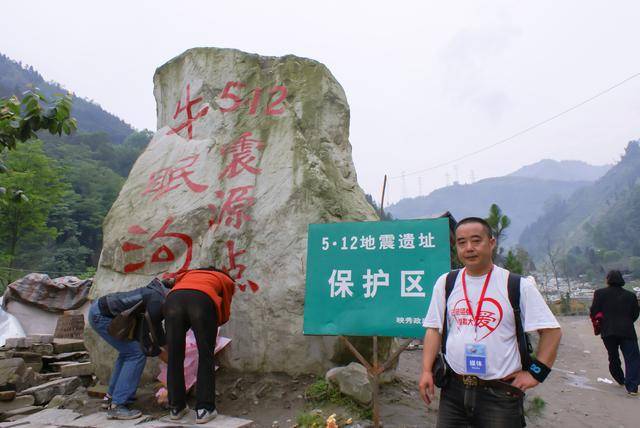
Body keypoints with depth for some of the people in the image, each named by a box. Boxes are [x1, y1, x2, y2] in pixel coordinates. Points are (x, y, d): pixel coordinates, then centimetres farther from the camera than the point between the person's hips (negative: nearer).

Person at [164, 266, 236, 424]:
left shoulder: (189, 273, 44)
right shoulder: (226, 280, 34)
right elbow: (225, 314, 30)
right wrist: (209, 327, 46)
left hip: (173, 299, 3)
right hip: (203, 300, -3)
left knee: (175, 357, 15)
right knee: (205, 358, 10)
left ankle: (176, 407, 25)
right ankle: (204, 409, 12)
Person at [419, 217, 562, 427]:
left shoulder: (518, 286, -5)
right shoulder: (446, 283, 3)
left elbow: (551, 330, -1)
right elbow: (434, 329, 6)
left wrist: (535, 373, -5)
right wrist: (426, 370, -2)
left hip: (501, 393, -2)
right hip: (453, 388, 3)